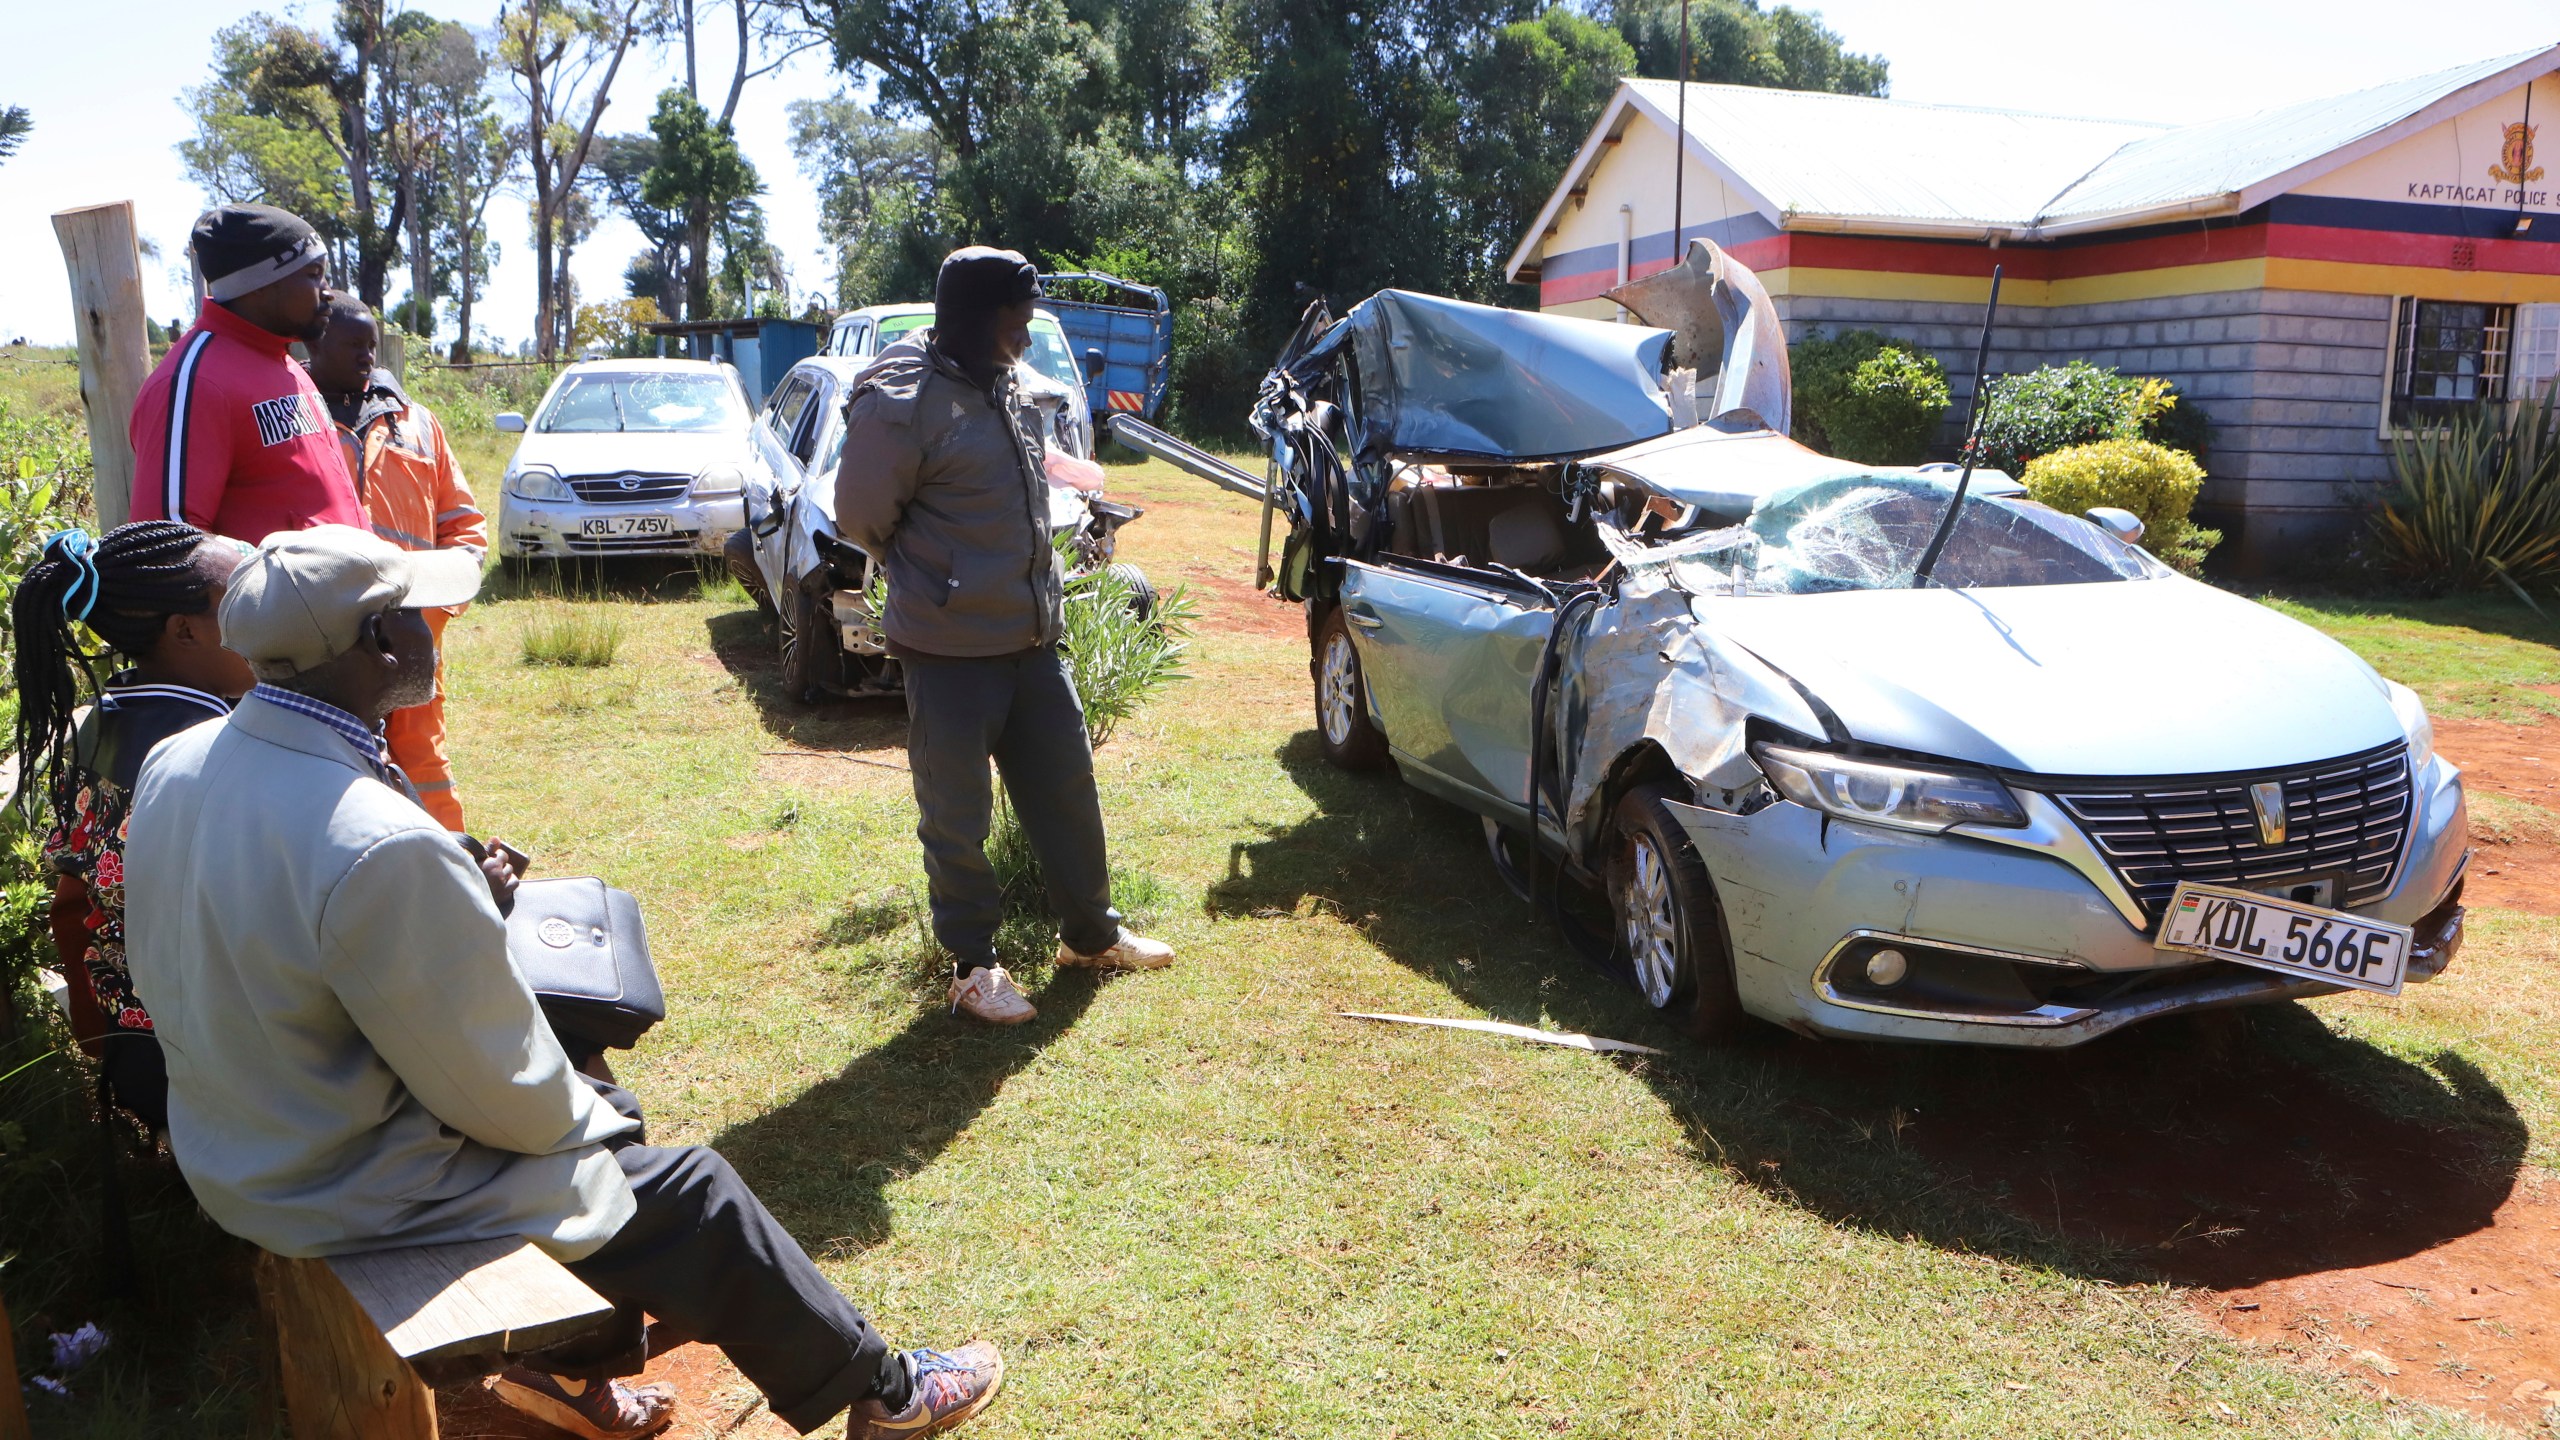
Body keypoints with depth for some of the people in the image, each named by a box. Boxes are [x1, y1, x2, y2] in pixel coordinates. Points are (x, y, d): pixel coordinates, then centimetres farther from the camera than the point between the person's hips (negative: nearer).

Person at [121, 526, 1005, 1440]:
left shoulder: (175, 765, -6)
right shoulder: (388, 850, -35)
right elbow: (497, 1087, -23)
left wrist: (461, 902, 3)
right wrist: (585, 1116, -3)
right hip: (360, 1195, -9)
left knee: (596, 1106, 24)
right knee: (697, 1200, 7)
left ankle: (572, 1366, 38)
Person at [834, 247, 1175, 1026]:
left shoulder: (996, 383, 9)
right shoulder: (903, 402, -17)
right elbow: (861, 515, -9)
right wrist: (929, 582, 4)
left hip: (1031, 637, 8)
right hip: (951, 649, -8)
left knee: (1066, 785, 17)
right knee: (957, 816, 6)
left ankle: (1091, 932, 33)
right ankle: (973, 964, 22)